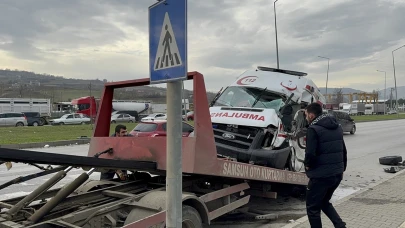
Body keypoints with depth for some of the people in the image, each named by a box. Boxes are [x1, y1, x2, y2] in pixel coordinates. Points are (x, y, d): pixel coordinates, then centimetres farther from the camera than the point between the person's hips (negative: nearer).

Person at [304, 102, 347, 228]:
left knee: (313, 208, 9)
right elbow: (343, 150, 17)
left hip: (321, 175, -8)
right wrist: (342, 167, 23)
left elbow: (310, 154, -22)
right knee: (324, 202, 27)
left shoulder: (313, 129, -15)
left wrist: (308, 165, -3)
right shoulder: (337, 127, 11)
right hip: (337, 174, 8)